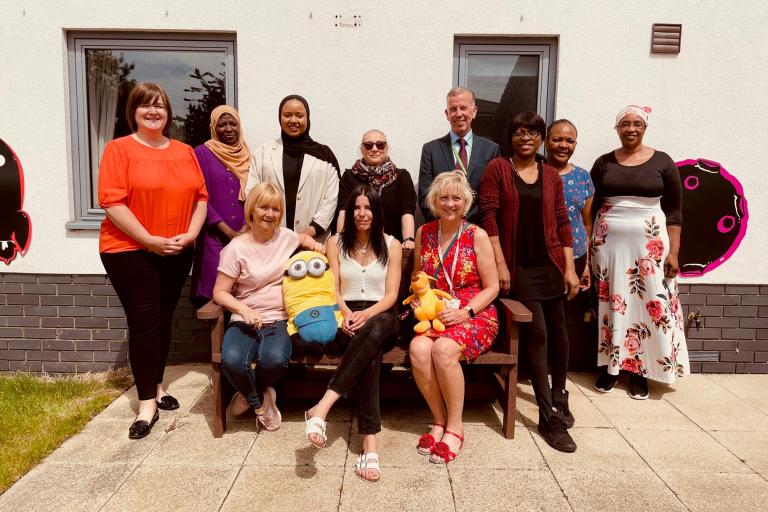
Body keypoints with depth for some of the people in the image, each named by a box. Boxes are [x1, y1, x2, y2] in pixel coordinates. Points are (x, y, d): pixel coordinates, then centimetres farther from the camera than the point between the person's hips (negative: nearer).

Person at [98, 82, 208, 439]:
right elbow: (112, 202, -13)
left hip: (177, 254, 5)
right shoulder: (119, 149, -5)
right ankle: (147, 403, 5)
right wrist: (150, 240, -17)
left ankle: (156, 386, 28)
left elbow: (201, 196, 8)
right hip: (130, 251, -4)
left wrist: (190, 234, -7)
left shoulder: (185, 152, 10)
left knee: (163, 321, 13)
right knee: (144, 323, -5)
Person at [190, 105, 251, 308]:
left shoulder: (247, 155, 13)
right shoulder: (202, 153, 2)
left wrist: (245, 230, -6)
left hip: (244, 236, 3)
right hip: (214, 236, -3)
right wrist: (227, 231, -11)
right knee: (216, 291, -6)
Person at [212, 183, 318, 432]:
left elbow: (304, 238, 33)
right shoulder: (236, 248, -3)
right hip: (245, 320, -1)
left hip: (279, 320, 2)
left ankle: (250, 394, 6)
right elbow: (220, 292, -2)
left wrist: (316, 246, 11)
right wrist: (244, 309, -20)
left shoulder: (286, 236, 8)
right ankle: (260, 402, 4)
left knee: (275, 358, -32)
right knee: (232, 361, -32)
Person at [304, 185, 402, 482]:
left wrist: (366, 314, -18)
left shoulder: (391, 245, 10)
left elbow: (391, 295, 2)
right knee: (370, 352, -37)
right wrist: (347, 313, -16)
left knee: (374, 329, -41)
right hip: (347, 318, 0)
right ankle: (369, 443, -41)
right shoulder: (336, 242, 12)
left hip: (381, 317, 0)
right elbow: (332, 289, 5)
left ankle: (322, 407, -43)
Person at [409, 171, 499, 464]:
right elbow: (417, 277, 20)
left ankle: (455, 428, -12)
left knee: (443, 349, -33)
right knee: (418, 349, -30)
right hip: (434, 316, 3)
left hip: (474, 316, -3)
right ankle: (440, 420, -9)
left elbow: (492, 287, -2)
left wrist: (465, 312, -15)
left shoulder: (477, 236, -3)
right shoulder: (424, 233, 8)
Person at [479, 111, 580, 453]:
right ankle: (549, 417, 3)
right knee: (536, 333, -7)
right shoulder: (497, 169, 0)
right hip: (518, 266, -3)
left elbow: (562, 222, 9)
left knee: (557, 330, 10)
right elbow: (488, 216, -7)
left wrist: (570, 268, 3)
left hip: (550, 263, 4)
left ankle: (559, 394, 36)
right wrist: (500, 264, -13)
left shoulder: (551, 176, 10)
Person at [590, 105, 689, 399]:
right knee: (610, 303, 4)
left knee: (651, 305, 0)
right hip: (609, 244, 1)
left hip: (650, 245, -1)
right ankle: (609, 366, 16)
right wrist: (586, 248, 0)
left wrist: (673, 252, -5)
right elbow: (590, 208, 6)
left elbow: (674, 211, 2)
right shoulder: (604, 163, 6)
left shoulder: (662, 162, 2)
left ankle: (639, 371, 12)